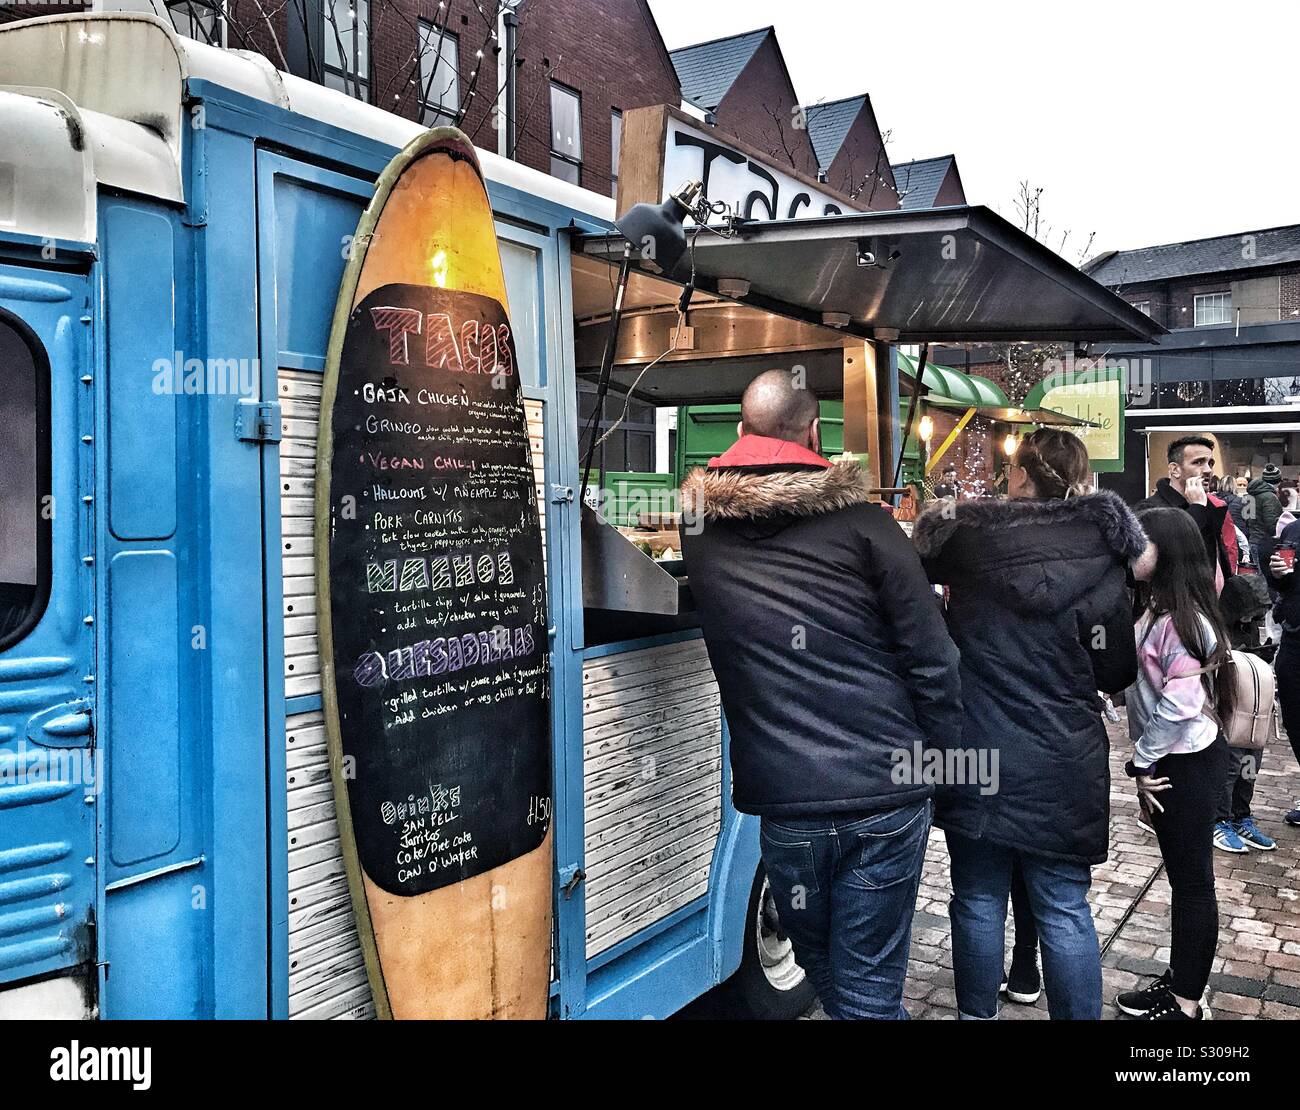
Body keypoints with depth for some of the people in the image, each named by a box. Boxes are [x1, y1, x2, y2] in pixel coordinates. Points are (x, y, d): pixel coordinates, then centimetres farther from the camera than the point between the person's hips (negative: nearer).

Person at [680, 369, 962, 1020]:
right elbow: (931, 659, -7)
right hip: (886, 795, -2)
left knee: (827, 975, 22)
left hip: (782, 801, 2)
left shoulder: (701, 522, 2)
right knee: (869, 991, 10)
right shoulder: (861, 521, -6)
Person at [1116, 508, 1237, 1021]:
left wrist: (1143, 764, -14)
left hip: (1186, 765, -9)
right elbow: (1137, 684, 12)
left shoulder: (1180, 622, -22)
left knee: (1192, 881, 4)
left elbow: (1178, 706, -24)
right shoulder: (1162, 613, 6)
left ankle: (1186, 1002, 18)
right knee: (1184, 876, 18)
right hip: (1177, 761, 9)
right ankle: (1180, 979, 33)